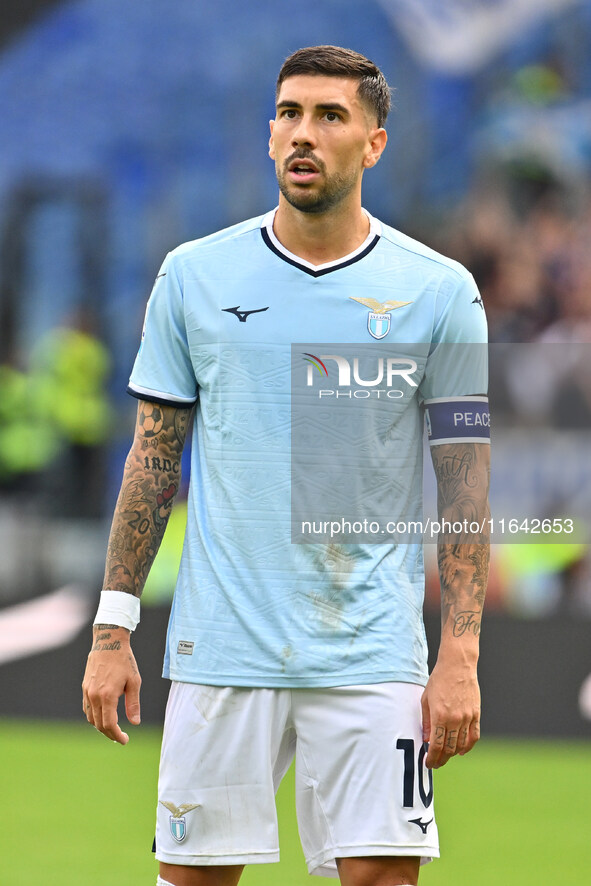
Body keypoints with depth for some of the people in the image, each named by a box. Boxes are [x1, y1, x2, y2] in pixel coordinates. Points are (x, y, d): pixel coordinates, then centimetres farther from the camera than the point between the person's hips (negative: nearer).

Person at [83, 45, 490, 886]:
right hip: (219, 650, 1)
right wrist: (113, 633, 4)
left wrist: (460, 658, -6)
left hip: (371, 657, -1)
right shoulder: (194, 275, 5)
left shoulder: (440, 290, 1)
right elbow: (154, 460, 9)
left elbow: (466, 484, 1)